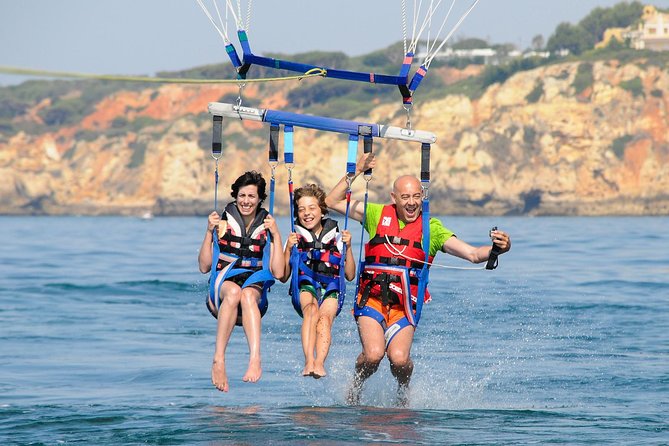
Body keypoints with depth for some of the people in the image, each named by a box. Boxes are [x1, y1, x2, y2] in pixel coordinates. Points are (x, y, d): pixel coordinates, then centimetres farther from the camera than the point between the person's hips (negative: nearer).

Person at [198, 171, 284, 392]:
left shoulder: (266, 229, 11)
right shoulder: (222, 225, 10)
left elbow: (278, 273, 0)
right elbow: (204, 267, 3)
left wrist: (276, 235, -4)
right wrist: (209, 233, -5)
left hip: (255, 290, 0)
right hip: (221, 287, 0)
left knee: (247, 294, -38)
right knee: (233, 291, -38)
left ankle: (255, 359, -57)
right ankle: (218, 361, -46)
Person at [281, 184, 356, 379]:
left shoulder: (336, 238, 17)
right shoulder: (296, 238, 17)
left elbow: (350, 275, 14)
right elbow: (283, 277, 10)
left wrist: (347, 247, 2)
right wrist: (288, 249, -2)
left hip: (331, 289, 0)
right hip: (305, 288, 0)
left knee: (325, 317, -32)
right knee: (312, 310, -35)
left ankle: (320, 363, -51)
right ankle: (309, 361, -50)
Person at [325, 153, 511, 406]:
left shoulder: (431, 228, 3)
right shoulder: (378, 215, 6)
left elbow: (473, 254, -6)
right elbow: (332, 202, 7)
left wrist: (497, 249, -26)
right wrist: (355, 173, -2)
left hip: (404, 305, 0)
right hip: (371, 299, 0)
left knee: (399, 358, -21)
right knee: (373, 354, -23)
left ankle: (403, 392, 16)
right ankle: (355, 389, 11)